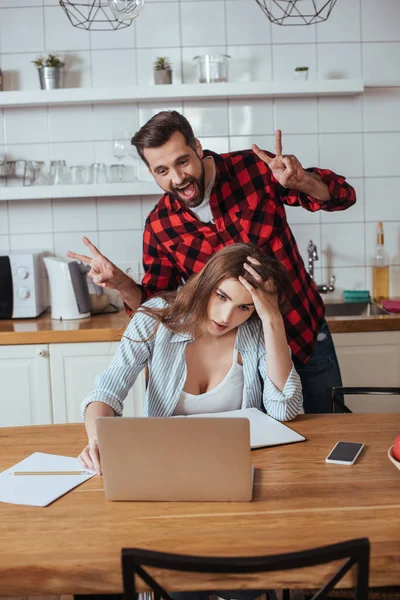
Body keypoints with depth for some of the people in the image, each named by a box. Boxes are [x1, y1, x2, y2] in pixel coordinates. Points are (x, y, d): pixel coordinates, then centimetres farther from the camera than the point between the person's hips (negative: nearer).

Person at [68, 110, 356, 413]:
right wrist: (120, 283, -22)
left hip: (308, 338, 0)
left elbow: (342, 196, -9)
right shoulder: (160, 226, -9)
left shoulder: (255, 168, -13)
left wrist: (301, 181, -31)